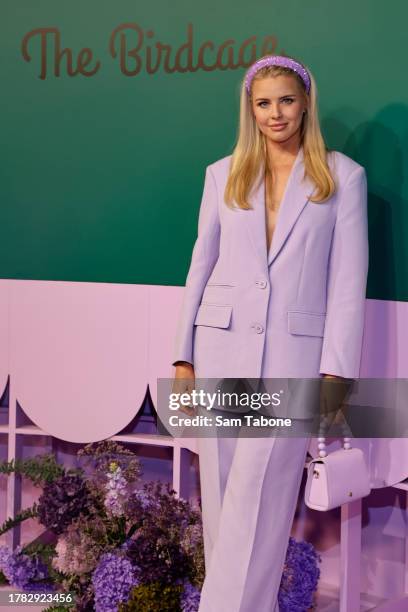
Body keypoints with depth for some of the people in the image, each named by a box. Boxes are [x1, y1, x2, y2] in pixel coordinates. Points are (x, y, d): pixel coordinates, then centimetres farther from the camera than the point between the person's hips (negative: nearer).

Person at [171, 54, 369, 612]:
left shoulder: (344, 176, 4)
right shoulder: (223, 175, 11)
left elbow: (349, 280, 0)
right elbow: (202, 265, 11)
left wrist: (336, 372, -7)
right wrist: (184, 357, 5)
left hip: (293, 350, -3)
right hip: (222, 346, 3)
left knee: (257, 498, -9)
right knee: (220, 495, 6)